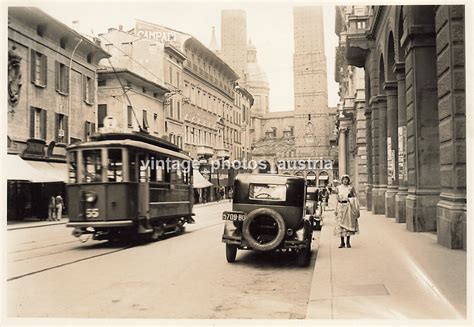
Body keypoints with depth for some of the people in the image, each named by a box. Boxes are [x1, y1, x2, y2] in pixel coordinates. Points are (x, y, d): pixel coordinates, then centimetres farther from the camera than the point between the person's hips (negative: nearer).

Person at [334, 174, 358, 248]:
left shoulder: (351, 188, 4)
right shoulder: (338, 188, 9)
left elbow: (354, 198, 5)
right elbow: (337, 199, 9)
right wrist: (336, 209, 5)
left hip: (349, 207, -1)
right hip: (340, 206, 1)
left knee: (348, 223, -1)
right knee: (340, 224, -1)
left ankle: (348, 242, 8)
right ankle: (342, 242, 7)